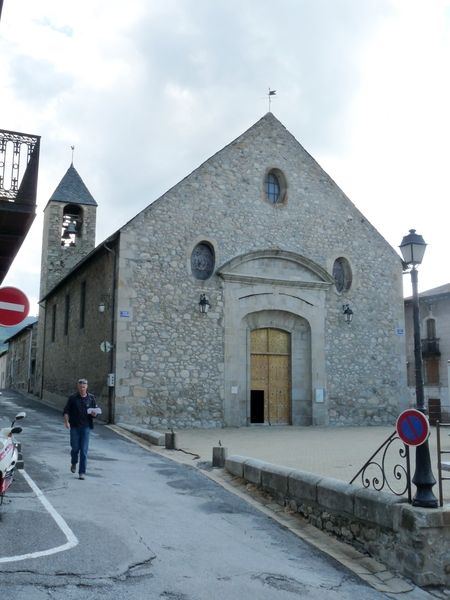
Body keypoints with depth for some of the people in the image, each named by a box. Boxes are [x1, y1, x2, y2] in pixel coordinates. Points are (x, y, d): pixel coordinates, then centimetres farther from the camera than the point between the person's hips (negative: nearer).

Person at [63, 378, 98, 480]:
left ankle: (82, 472, 2)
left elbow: (95, 412, 10)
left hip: (86, 427, 0)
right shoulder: (72, 398, 2)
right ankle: (74, 463, 37)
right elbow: (66, 411, 1)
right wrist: (66, 421, -14)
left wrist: (94, 413, -12)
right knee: (75, 448, 6)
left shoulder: (91, 398, 5)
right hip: (74, 426, 0)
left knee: (84, 450, -3)